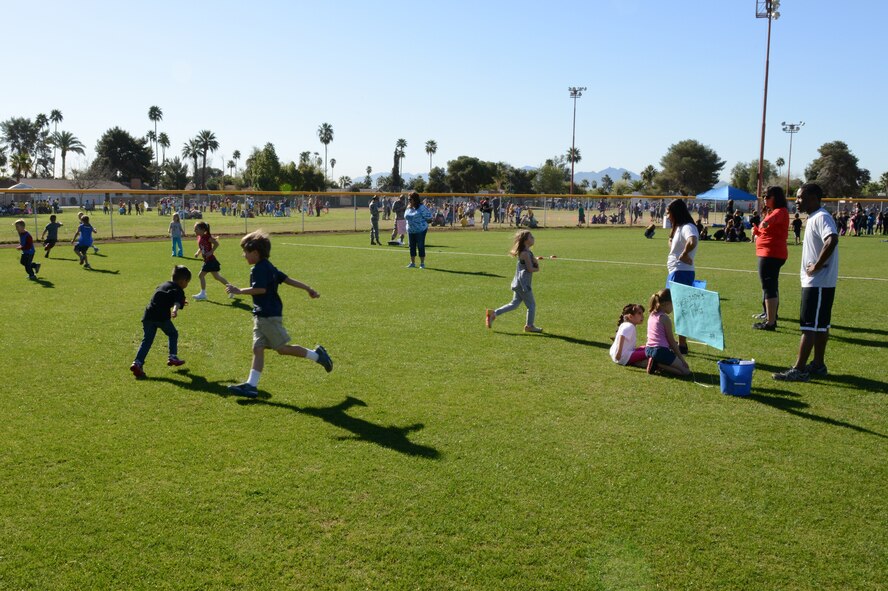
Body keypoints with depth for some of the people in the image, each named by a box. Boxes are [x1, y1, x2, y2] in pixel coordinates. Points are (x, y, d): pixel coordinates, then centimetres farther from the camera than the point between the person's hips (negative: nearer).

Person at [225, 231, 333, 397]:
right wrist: (308, 289, 17)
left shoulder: (260, 268, -15)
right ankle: (251, 385, 1)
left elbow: (260, 289, -28)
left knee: (282, 348, -2)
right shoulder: (267, 267, 15)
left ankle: (316, 355, 9)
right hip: (261, 315, 10)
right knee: (258, 349, 4)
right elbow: (287, 279, 17)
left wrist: (239, 291, -21)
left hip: (269, 316, -10)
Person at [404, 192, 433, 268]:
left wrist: (419, 219, -11)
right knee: (412, 246, 10)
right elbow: (406, 217, 24)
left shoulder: (421, 207, -11)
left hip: (420, 230, -7)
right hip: (410, 230, 7)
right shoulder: (409, 208, 10)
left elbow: (429, 216, -12)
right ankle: (412, 263, 20)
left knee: (420, 246, -3)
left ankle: (422, 263, 6)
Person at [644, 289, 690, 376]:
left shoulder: (652, 315, 13)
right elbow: (671, 341, -7)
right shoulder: (665, 318, -10)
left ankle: (655, 364, 4)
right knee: (686, 371, -1)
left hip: (648, 350, 9)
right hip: (660, 350, -8)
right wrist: (682, 358, 1)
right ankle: (658, 365, -13)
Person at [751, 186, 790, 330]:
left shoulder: (780, 211, -12)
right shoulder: (773, 212, 20)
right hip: (770, 254, 11)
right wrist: (757, 231, 10)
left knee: (769, 287, -12)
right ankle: (771, 314, 37)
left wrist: (767, 221, -52)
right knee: (771, 286, 22)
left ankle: (770, 322, -13)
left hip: (770, 254, -11)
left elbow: (775, 217, -36)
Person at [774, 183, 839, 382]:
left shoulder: (821, 218, -16)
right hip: (816, 281, 10)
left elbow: (832, 240, -33)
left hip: (818, 282, -10)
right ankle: (818, 364, 23)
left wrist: (817, 266, -25)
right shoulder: (814, 218, 15)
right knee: (820, 325, 15)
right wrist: (814, 266, 10)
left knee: (809, 325, -8)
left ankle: (799, 369, -6)